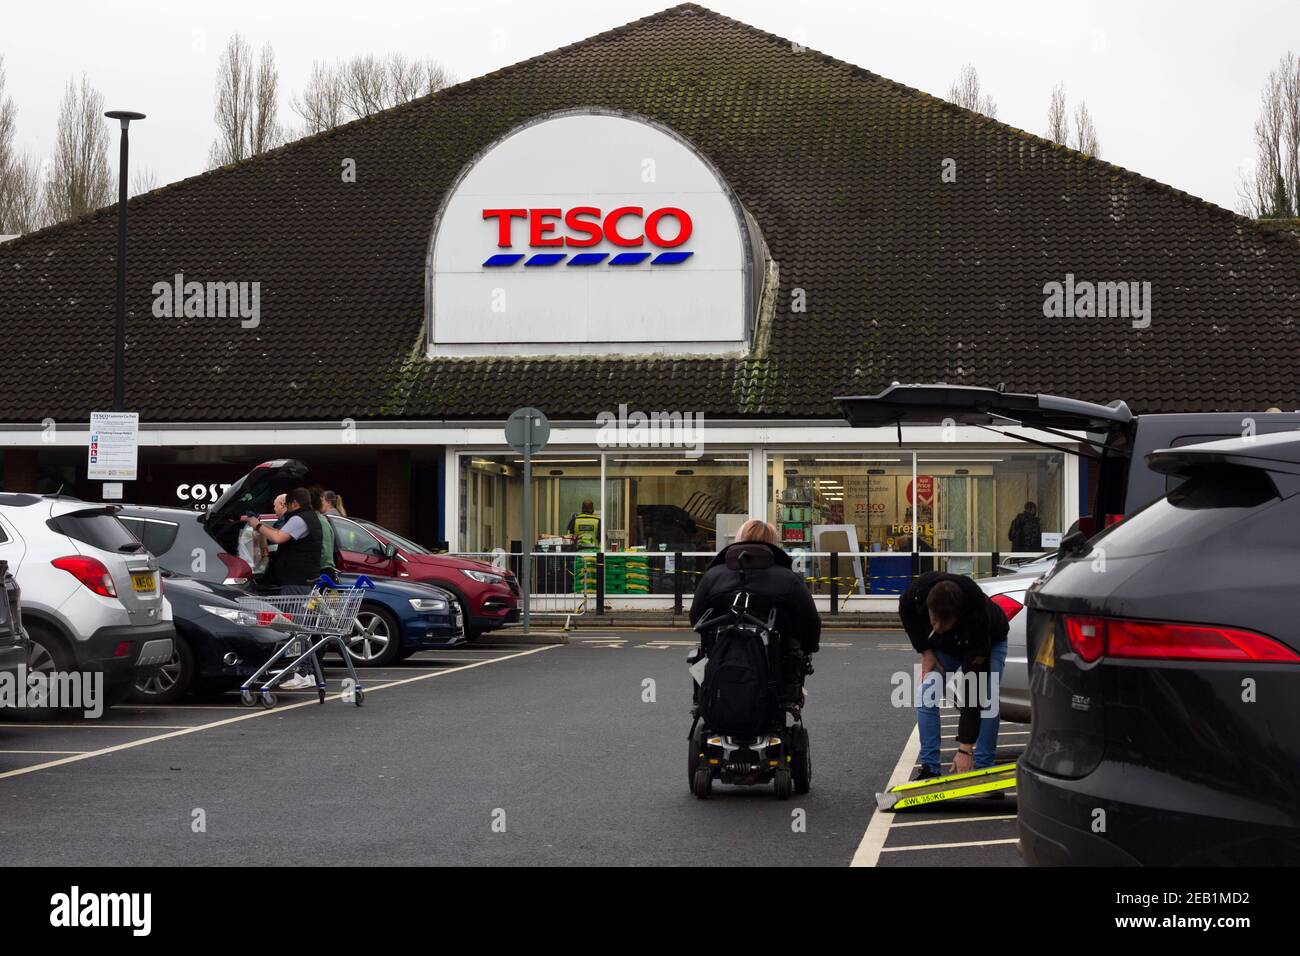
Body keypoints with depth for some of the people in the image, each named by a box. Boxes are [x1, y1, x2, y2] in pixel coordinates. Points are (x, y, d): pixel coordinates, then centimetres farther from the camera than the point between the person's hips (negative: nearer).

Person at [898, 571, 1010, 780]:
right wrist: (925, 652, -17)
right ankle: (930, 769, -7)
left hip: (990, 641, -3)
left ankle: (983, 769, -9)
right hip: (944, 645, 3)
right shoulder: (920, 589, -39)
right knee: (926, 696, -14)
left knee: (986, 702, -23)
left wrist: (965, 749, -42)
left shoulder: (976, 618, -46)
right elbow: (906, 610, -9)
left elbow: (973, 690, -43)